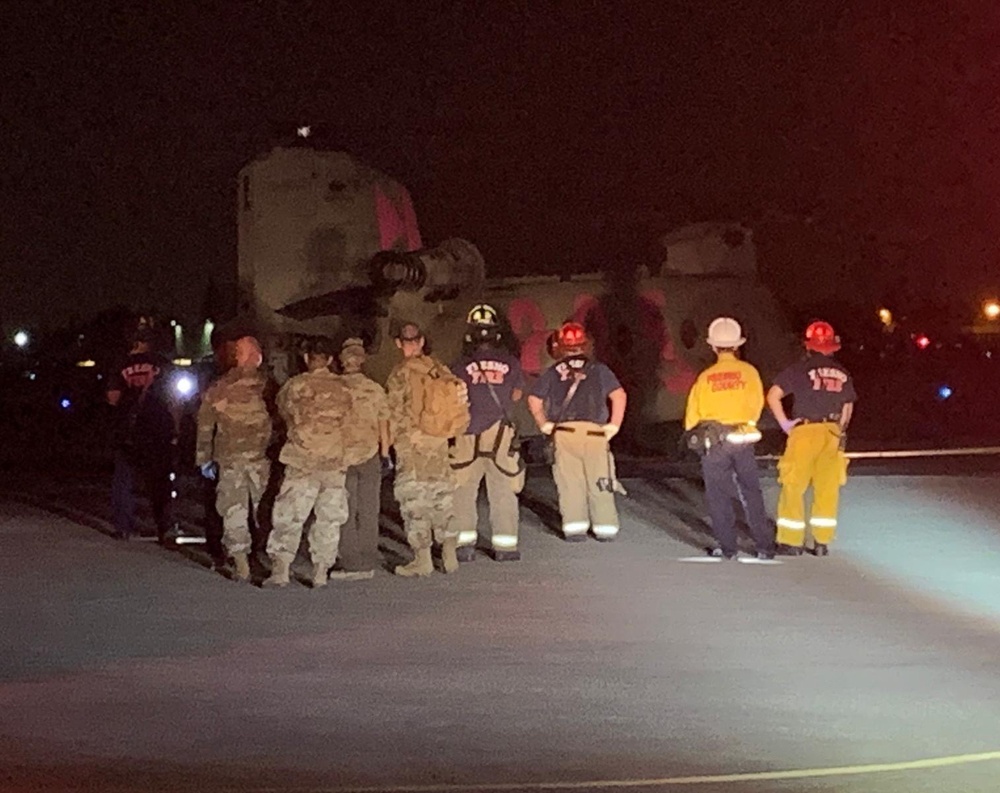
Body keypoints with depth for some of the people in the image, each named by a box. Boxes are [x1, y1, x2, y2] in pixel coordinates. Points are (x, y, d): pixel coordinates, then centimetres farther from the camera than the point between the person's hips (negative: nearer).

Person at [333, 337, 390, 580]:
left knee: (345, 513, 6)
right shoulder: (375, 389, -3)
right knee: (368, 512, 8)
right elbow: (383, 424, 2)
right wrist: (385, 453, 12)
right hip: (370, 455, 2)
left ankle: (350, 563, 4)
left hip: (342, 457, -1)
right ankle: (367, 563, 11)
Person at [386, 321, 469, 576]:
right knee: (443, 495, 13)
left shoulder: (401, 373, -11)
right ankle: (450, 554, 15)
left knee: (414, 499, 2)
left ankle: (422, 559, 3)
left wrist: (388, 441, 0)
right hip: (440, 443, 5)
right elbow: (459, 397, 5)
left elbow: (396, 413, -10)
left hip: (412, 444, -5)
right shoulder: (439, 369, 3)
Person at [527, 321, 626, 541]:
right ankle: (605, 527, 7)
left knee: (569, 482, 4)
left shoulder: (552, 372, 11)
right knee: (599, 482, 5)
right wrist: (614, 425, 4)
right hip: (594, 431, -1)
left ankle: (574, 526, 1)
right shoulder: (598, 369, 8)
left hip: (563, 432, 1)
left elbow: (534, 400, 8)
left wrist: (545, 425, 14)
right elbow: (619, 395, -1)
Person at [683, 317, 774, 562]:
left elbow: (692, 415, 2)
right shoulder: (749, 372, -2)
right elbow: (756, 405, 6)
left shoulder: (705, 377, -3)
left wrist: (697, 433, 22)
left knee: (719, 496, 7)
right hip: (743, 440, 1)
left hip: (713, 441, -1)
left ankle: (727, 547, 8)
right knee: (751, 493, 9)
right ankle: (765, 547, 7)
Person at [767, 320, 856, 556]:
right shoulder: (842, 373, 10)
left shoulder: (800, 369, -4)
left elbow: (773, 395, -11)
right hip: (832, 434, 4)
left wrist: (784, 423, -4)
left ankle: (791, 541, 7)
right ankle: (822, 542, 11)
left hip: (805, 431, -4)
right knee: (827, 490, 8)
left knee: (793, 488, 5)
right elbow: (848, 407, 17)